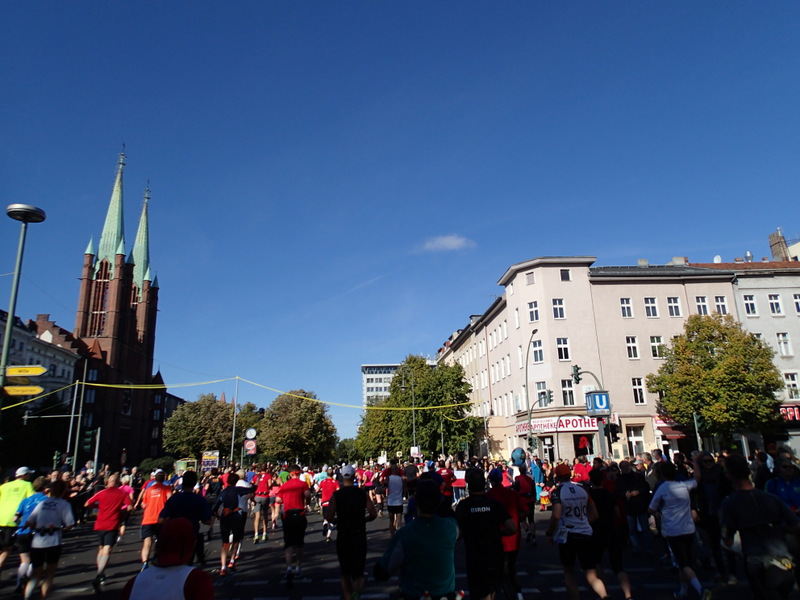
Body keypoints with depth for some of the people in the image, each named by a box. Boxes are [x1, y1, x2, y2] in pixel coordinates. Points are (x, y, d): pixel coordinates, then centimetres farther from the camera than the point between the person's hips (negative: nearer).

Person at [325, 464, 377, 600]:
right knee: (358, 572, 4)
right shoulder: (363, 494, -2)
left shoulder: (336, 495, -7)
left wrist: (337, 521, 9)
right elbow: (373, 514, -3)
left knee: (345, 573, 18)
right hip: (360, 537, 0)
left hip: (343, 538, 0)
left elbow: (328, 517, -11)